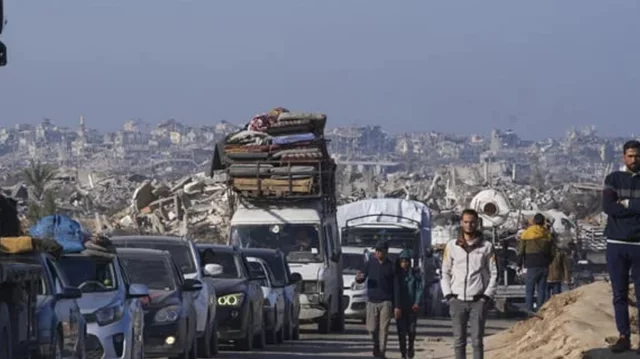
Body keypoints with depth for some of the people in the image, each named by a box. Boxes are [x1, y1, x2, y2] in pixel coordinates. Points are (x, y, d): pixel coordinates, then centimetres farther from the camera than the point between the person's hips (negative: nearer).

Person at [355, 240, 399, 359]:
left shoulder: (391, 266, 0)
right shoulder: (371, 263, 4)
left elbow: (395, 287, 1)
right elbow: (363, 278, 8)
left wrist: (397, 306, -4)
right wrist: (358, 278, -18)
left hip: (386, 302, -2)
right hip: (372, 301, 2)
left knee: (383, 329, -6)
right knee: (372, 329, 1)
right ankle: (376, 344, 28)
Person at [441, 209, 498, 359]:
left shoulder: (486, 246, 2)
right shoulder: (452, 246, 7)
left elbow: (494, 273, 4)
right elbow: (445, 272, 11)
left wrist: (487, 296, -6)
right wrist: (448, 295, 0)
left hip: (478, 301, -2)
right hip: (457, 301, 2)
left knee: (477, 340, -2)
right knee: (459, 341, 3)